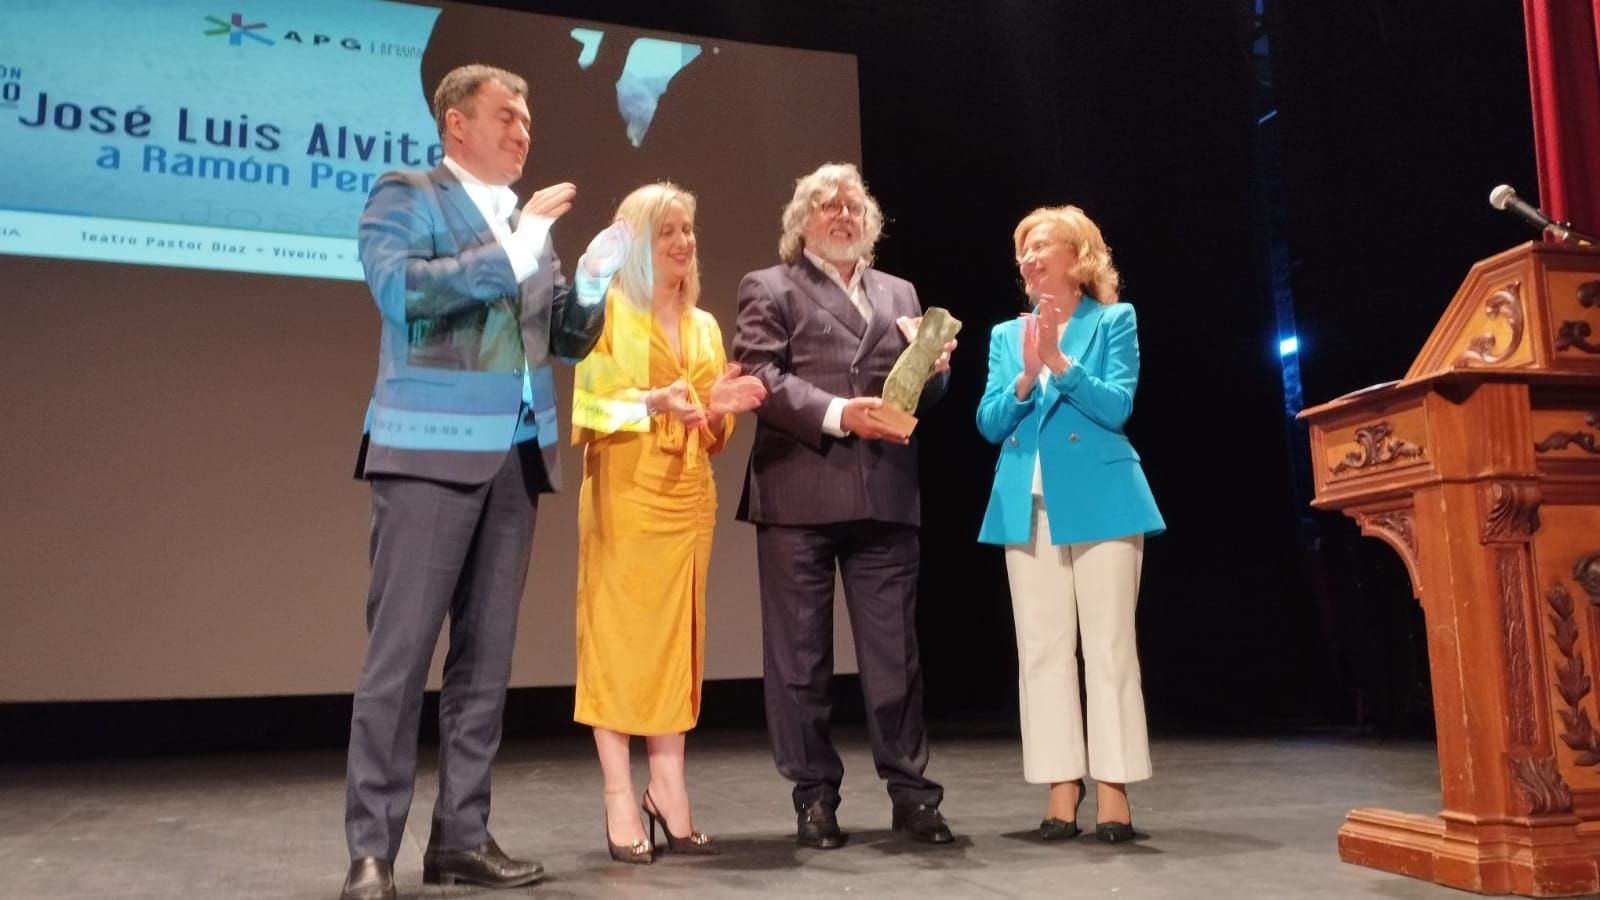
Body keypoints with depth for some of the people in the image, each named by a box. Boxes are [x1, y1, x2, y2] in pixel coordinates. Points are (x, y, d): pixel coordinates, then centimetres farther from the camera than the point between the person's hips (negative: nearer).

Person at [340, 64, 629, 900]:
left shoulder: (526, 220, 19)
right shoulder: (405, 196, 1)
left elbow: (567, 339, 20)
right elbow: (399, 289, -17)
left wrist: (593, 281, 2)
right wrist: (511, 248, -16)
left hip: (516, 455, 7)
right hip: (430, 451, -6)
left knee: (486, 654, 7)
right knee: (400, 652, -6)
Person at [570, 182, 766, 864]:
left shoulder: (703, 325, 17)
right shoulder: (608, 311, 0)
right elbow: (588, 406, -7)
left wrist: (717, 408, -4)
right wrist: (654, 401, -21)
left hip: (687, 497, 6)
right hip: (624, 495, -6)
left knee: (676, 640, 6)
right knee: (618, 637, -4)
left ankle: (669, 795, 11)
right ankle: (621, 804, 0)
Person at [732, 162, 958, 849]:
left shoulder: (899, 294, 22)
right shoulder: (770, 290, 8)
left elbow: (919, 392, 19)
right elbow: (758, 375, -7)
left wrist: (936, 369, -4)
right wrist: (837, 413, -17)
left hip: (886, 495, 3)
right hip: (799, 494, -3)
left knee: (895, 650, 6)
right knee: (801, 654, 4)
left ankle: (910, 791, 15)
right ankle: (815, 795, 14)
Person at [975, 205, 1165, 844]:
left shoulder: (1113, 321, 4)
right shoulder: (1005, 335, 15)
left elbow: (1117, 408, -8)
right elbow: (989, 424, 5)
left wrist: (1061, 363, -18)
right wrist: (1025, 378, -11)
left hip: (1100, 500, -4)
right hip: (1027, 505, 4)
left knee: (1108, 646, -2)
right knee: (1042, 650, 3)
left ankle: (1113, 789, 5)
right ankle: (1062, 788, 10)